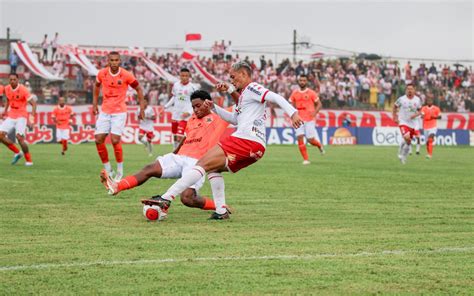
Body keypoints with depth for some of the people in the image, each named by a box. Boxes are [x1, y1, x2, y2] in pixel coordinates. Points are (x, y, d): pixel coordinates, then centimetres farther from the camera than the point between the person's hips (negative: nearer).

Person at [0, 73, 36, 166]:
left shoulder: (23, 90, -15)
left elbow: (33, 104, -16)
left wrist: (32, 116, -28)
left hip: (21, 116, -6)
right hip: (11, 117, 6)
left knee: (19, 137, -21)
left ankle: (28, 160, -6)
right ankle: (17, 153, 10)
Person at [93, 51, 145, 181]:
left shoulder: (126, 75, -11)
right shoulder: (102, 73, -2)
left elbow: (138, 89, 2)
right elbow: (97, 86, 19)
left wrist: (142, 108, 0)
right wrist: (95, 103, 15)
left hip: (119, 112, -4)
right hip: (104, 111, 4)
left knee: (115, 140, -14)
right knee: (99, 140, -4)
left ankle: (120, 169, 3)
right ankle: (107, 168, 11)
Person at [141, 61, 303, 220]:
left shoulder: (251, 88, -1)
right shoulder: (245, 93, 29)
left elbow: (276, 98, -14)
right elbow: (234, 119, 36)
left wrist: (293, 113, -26)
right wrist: (214, 107, 26)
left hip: (244, 140, -10)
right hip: (256, 147, 10)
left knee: (202, 164, -14)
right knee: (213, 168, 24)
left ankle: (166, 199, -22)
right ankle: (221, 211, 12)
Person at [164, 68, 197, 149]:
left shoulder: (193, 87, -9)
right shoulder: (176, 85, 4)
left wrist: (189, 112, -17)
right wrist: (166, 106, 12)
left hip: (184, 116, -5)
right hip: (175, 114, 5)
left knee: (179, 136, -16)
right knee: (174, 136, 15)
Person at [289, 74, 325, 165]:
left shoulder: (311, 93, -3)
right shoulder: (294, 93, 7)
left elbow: (319, 104, 2)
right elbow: (292, 105, 18)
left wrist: (315, 112, -15)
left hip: (309, 120, -3)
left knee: (310, 140, -3)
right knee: (300, 138, -10)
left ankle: (319, 145, 33)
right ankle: (305, 159, -3)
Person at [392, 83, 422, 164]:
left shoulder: (417, 100, -1)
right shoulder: (401, 99, -8)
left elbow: (419, 111, 10)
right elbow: (395, 107, 7)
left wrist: (416, 115, -12)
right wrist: (395, 117, 1)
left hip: (412, 123, 4)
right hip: (403, 122, -4)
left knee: (408, 142, 10)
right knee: (407, 138, -25)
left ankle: (403, 156, 30)